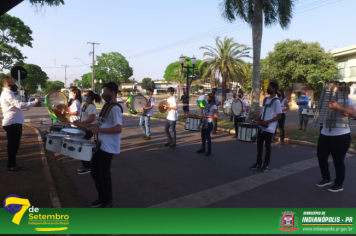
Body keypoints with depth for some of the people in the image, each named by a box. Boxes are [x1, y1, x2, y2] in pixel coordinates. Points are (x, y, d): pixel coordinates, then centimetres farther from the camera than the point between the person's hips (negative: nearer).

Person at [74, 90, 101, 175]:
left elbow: (92, 119, -29)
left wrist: (80, 123, -24)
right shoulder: (85, 105, 12)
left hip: (88, 130, -10)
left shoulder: (91, 106, -19)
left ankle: (87, 167, 9)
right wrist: (79, 121, 10)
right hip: (84, 129, 10)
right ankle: (84, 165, 29)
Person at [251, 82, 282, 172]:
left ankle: (266, 164, 18)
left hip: (269, 128, -7)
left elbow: (278, 116, -13)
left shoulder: (276, 102, -11)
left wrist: (266, 122, -20)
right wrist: (257, 119, 4)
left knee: (267, 146, 5)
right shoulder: (265, 99, 12)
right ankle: (258, 163, 21)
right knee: (259, 145, 10)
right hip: (261, 127, 7)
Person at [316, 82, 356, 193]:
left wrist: (337, 106, -32)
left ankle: (339, 184, 20)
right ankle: (326, 179, 29)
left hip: (340, 136, -7)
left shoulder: (346, 100, -8)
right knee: (321, 156, 9)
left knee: (338, 160, 3)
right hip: (325, 134, 7)